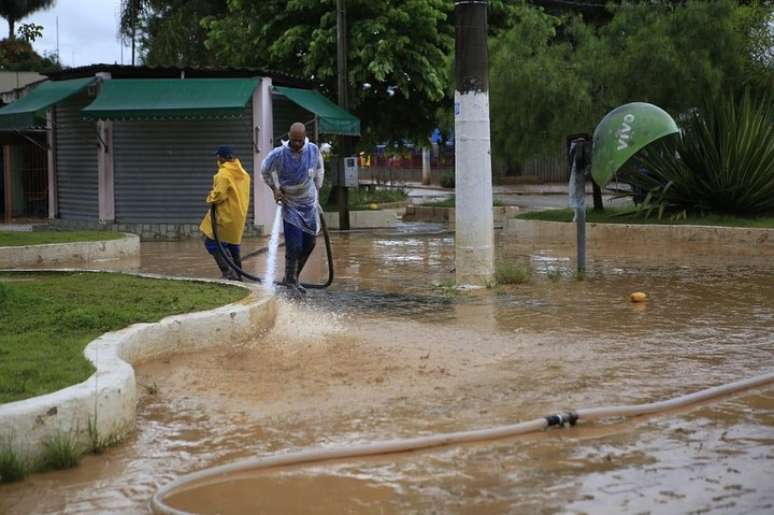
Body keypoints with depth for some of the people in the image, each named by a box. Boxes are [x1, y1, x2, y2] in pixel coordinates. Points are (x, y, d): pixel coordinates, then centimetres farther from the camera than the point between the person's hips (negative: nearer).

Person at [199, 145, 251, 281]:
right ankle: (237, 274, 23)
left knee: (212, 243, -3)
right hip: (239, 216, 9)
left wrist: (211, 198, -3)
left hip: (225, 216, -9)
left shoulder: (223, 174, -16)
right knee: (232, 244, 19)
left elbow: (219, 194, -23)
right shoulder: (243, 173, 12)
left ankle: (228, 272, -13)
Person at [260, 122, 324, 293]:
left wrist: (316, 190, 10)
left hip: (309, 203, 4)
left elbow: (319, 171, 11)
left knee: (309, 243, 7)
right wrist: (274, 188, -1)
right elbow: (265, 171, 4)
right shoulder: (278, 154, -16)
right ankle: (291, 281, 5)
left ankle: (293, 277, 26)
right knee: (294, 245, -10)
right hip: (290, 204, -4)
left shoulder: (313, 150, -8)